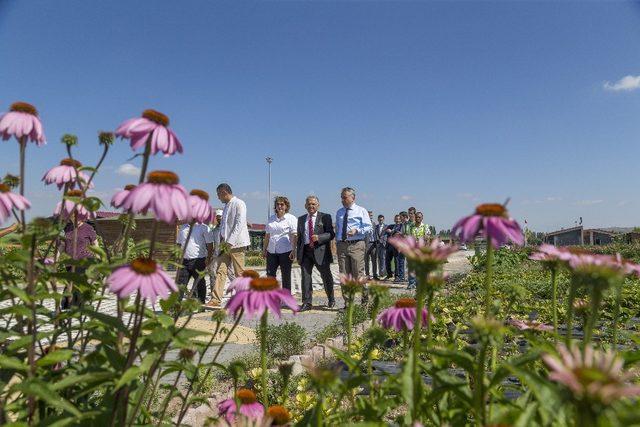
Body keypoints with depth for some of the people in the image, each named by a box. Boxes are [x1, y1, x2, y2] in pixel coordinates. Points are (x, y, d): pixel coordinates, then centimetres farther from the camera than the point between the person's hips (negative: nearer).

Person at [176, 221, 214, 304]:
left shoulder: (204, 228, -2)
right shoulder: (182, 228, 14)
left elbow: (210, 244, -4)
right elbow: (178, 243, 21)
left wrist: (208, 258, -12)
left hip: (198, 260, -4)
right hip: (184, 260, 4)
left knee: (199, 283, 4)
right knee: (179, 283, 3)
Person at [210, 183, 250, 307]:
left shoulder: (239, 204, -7)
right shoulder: (226, 206, 19)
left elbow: (239, 225, -16)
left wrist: (230, 242, -20)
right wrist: (222, 240, 8)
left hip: (237, 244, -8)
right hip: (226, 244, 8)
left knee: (239, 274, -1)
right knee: (221, 271, -1)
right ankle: (216, 300, -2)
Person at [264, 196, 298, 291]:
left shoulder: (291, 218, -1)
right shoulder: (271, 219, 13)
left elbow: (294, 236, -9)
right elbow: (267, 235, 18)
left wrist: (293, 250, -17)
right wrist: (264, 249, 15)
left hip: (285, 251, -5)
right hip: (271, 251, 5)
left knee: (286, 275, 4)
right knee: (270, 274, 6)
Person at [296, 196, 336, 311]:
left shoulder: (325, 217, 1)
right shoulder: (301, 219, 15)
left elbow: (331, 234, -5)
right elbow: (299, 237, 17)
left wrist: (319, 237, -22)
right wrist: (298, 254, 12)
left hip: (320, 251, -3)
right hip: (305, 251, 3)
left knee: (326, 277, 10)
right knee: (305, 277, -3)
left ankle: (331, 300, 30)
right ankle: (306, 303, 3)